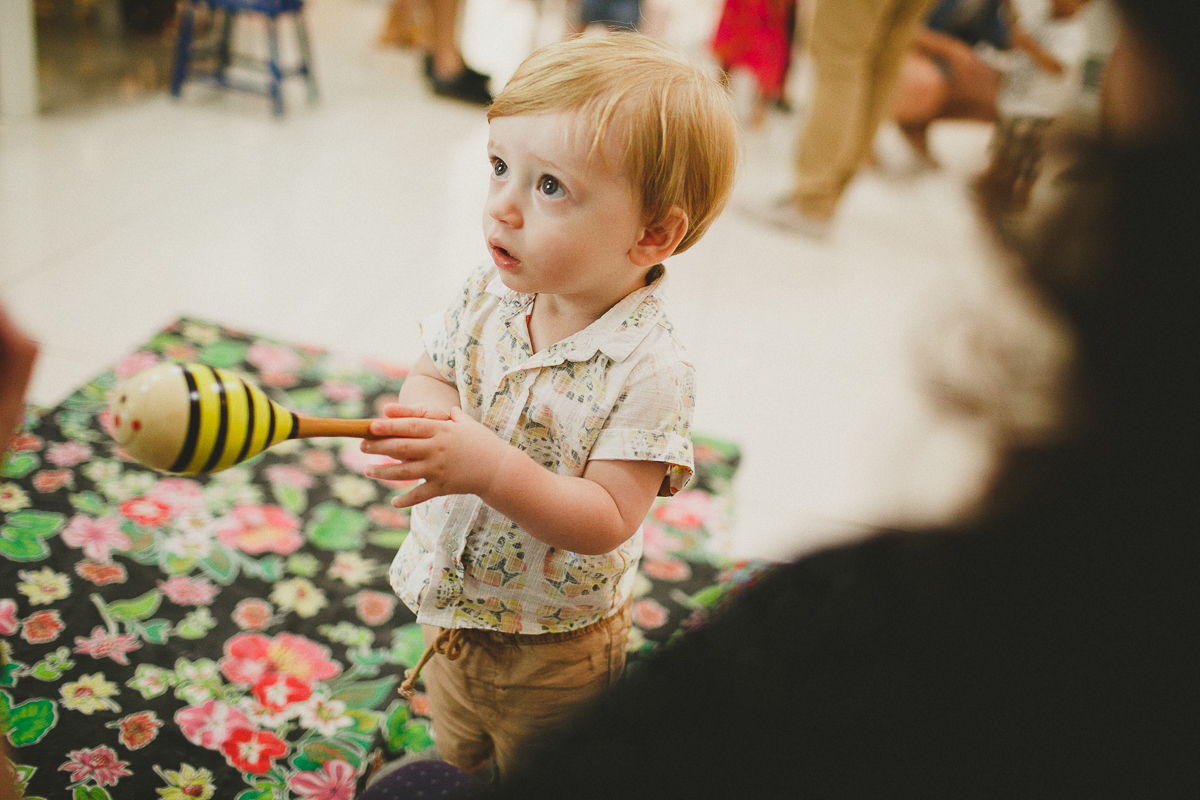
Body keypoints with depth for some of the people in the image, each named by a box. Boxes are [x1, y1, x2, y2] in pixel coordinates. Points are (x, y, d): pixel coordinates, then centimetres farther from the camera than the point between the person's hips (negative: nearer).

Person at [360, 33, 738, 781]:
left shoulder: (648, 371, -29)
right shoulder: (491, 295, -12)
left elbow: (607, 521, -29)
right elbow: (434, 375, -3)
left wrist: (491, 467, -43)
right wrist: (425, 414, -28)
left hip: (552, 652, -5)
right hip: (454, 608, 6)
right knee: (455, 762, 32)